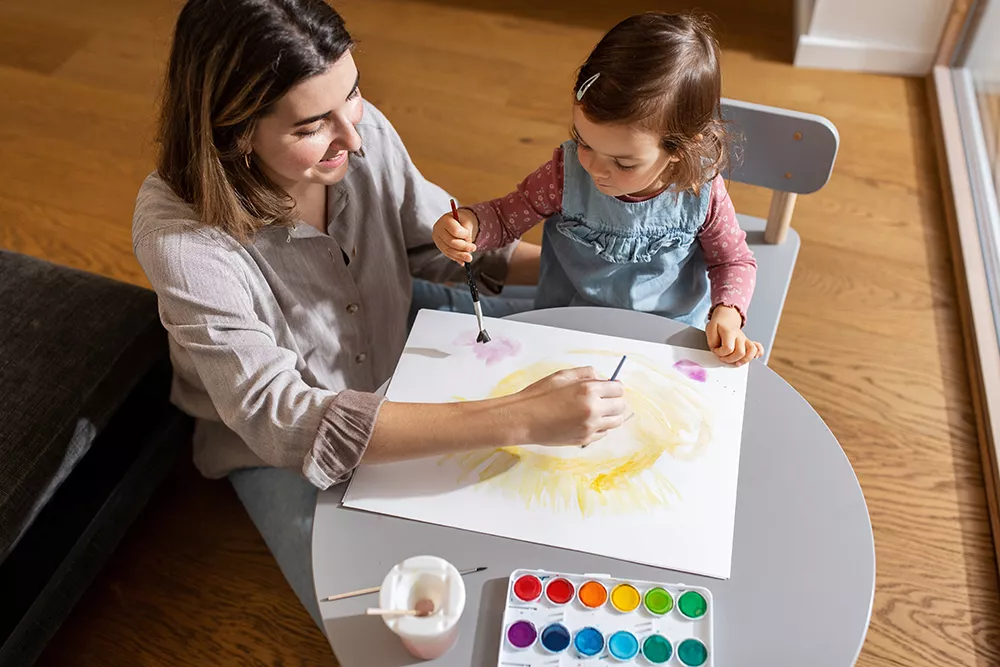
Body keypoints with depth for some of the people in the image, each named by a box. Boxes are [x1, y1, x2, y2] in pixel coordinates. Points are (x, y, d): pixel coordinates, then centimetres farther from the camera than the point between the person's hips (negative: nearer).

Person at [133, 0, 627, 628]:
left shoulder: (363, 131, -22)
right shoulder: (180, 236, -34)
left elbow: (438, 240, -4)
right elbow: (278, 418, -40)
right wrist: (515, 419, -48)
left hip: (398, 330, 5)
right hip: (278, 443, -4)